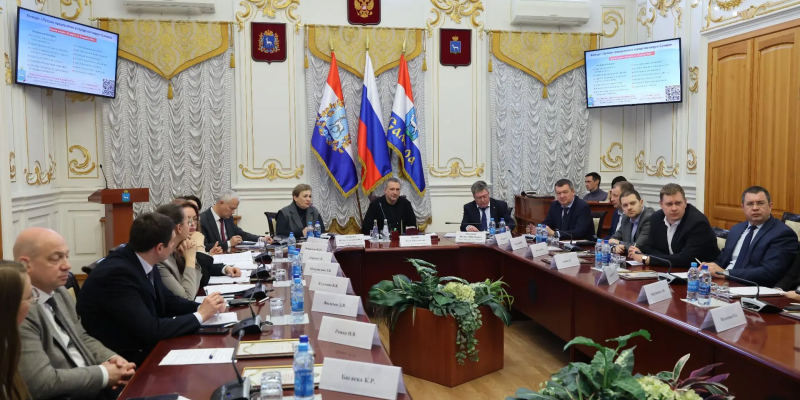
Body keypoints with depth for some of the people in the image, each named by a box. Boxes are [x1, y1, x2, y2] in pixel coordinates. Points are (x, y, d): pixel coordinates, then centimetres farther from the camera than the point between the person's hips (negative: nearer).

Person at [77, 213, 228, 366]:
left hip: (142, 347, 8)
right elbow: (150, 330, -28)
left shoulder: (142, 262, -2)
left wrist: (201, 307, -7)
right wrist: (200, 315, -18)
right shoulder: (117, 273, -26)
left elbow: (167, 301, 11)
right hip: (122, 359, -8)